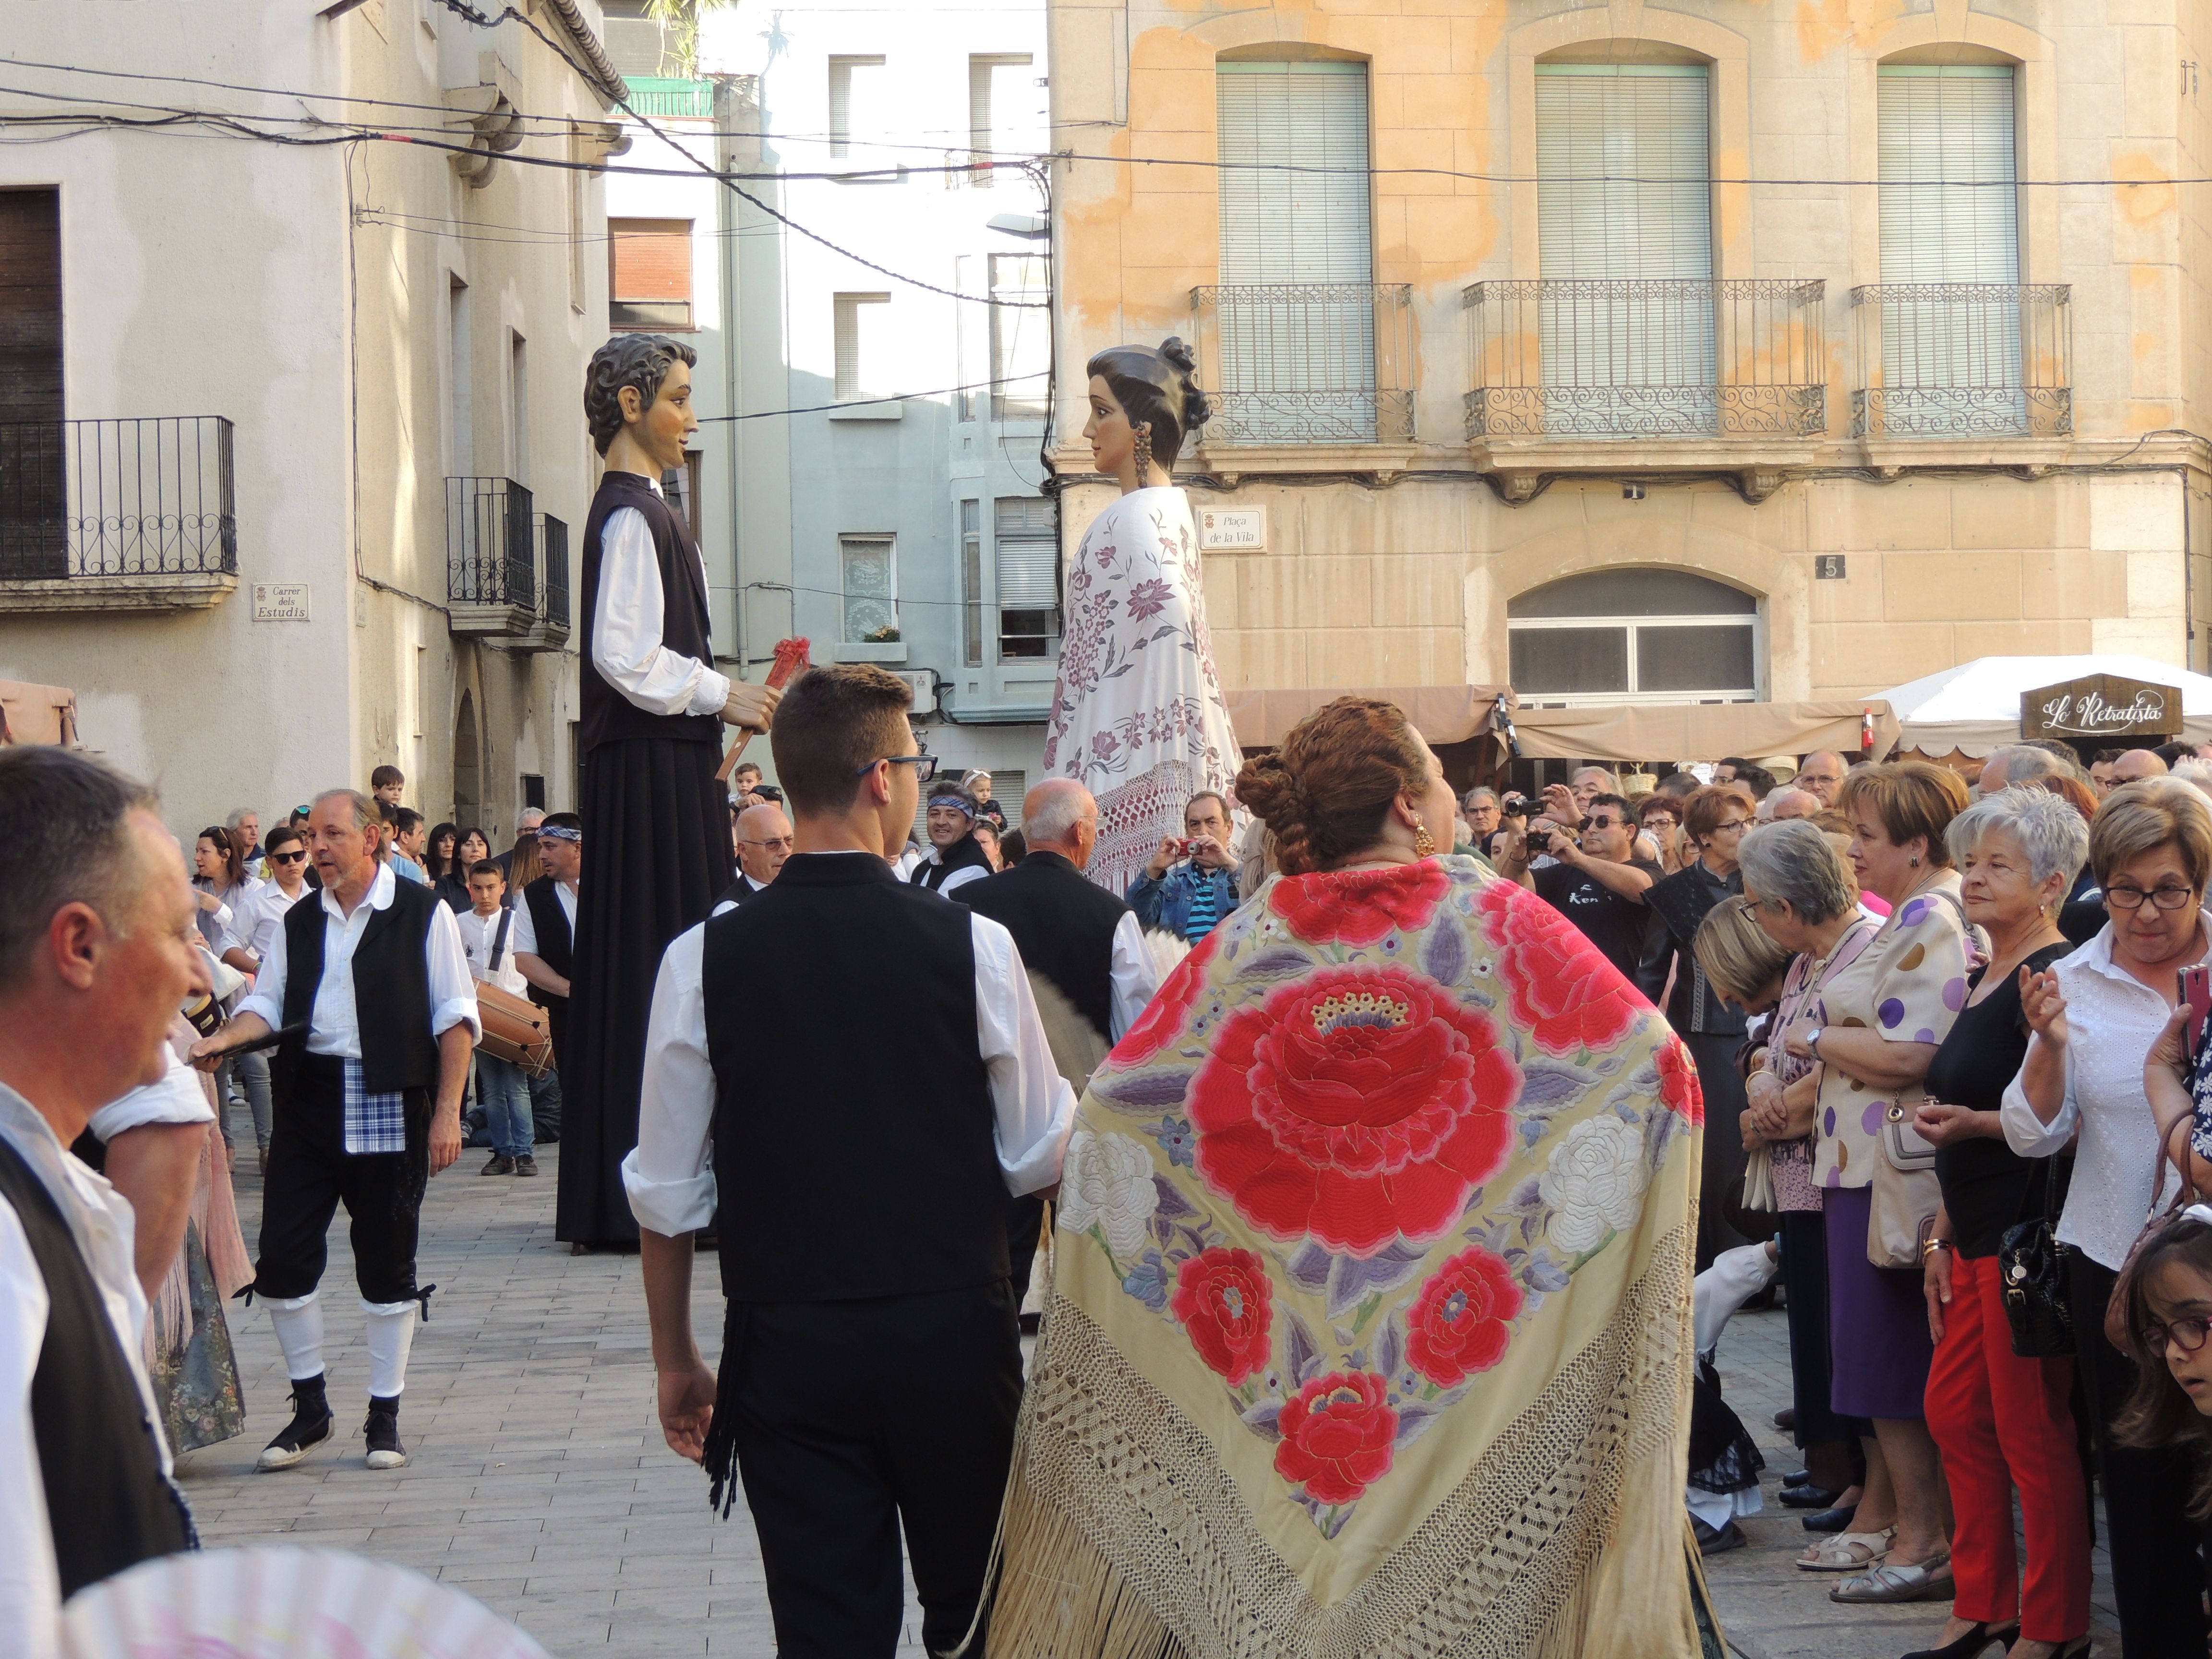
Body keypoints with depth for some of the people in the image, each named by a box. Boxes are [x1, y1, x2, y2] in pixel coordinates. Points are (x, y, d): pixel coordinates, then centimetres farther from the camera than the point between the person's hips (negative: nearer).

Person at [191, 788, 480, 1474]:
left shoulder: (423, 915, -3)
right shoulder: (299, 923, 11)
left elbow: (455, 1018, -4)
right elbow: (267, 1003, 12)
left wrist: (447, 1112, -9)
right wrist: (225, 1039, -10)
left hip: (390, 1106, -4)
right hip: (308, 1102, 4)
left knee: (387, 1267, 4)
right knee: (282, 1258, 1)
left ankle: (385, 1416, 16)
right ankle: (309, 1409, 16)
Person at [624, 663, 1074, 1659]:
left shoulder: (704, 960, -5)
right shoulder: (973, 945, -8)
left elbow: (667, 1196, -1)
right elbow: (1040, 1158, -1)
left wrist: (675, 1362, 11)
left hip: (787, 1351, 1)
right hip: (955, 1340, 0)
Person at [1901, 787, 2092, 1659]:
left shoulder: (2050, 978, -14)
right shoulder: (1984, 977, 15)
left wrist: (1976, 1124, -27)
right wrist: (1944, 1236, 19)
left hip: (2030, 1232, -10)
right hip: (1977, 1234, 10)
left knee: (2032, 1433, -2)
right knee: (1954, 1412, 14)